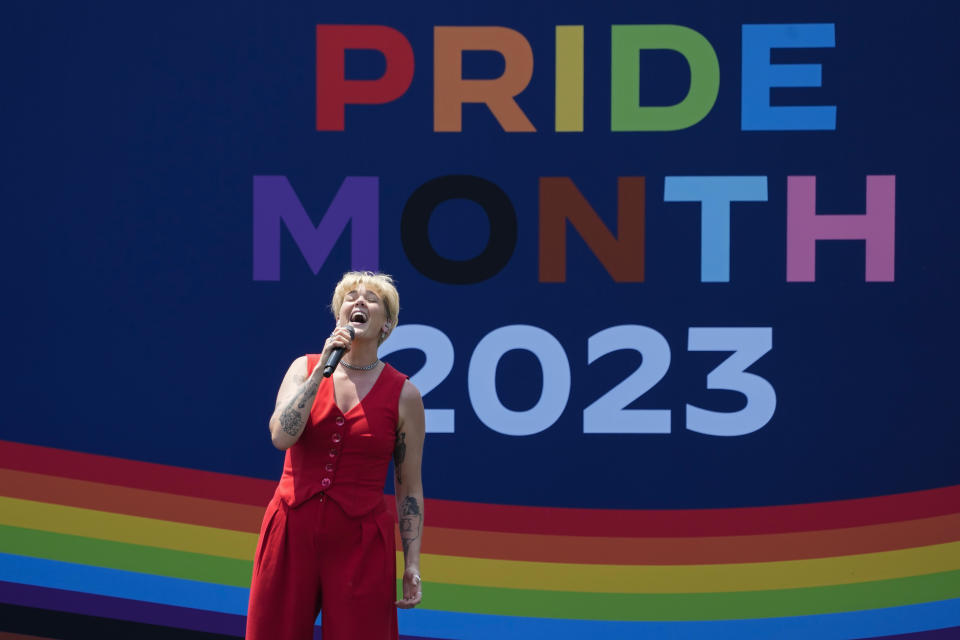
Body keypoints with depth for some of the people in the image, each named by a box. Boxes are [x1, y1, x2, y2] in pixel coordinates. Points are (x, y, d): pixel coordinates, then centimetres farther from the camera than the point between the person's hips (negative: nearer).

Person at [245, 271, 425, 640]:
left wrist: (412, 564, -2)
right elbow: (281, 436, -14)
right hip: (292, 530, 1)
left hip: (359, 542, -1)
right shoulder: (305, 368, 4)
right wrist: (322, 369, -15)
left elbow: (409, 489, 4)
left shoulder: (403, 395, 1)